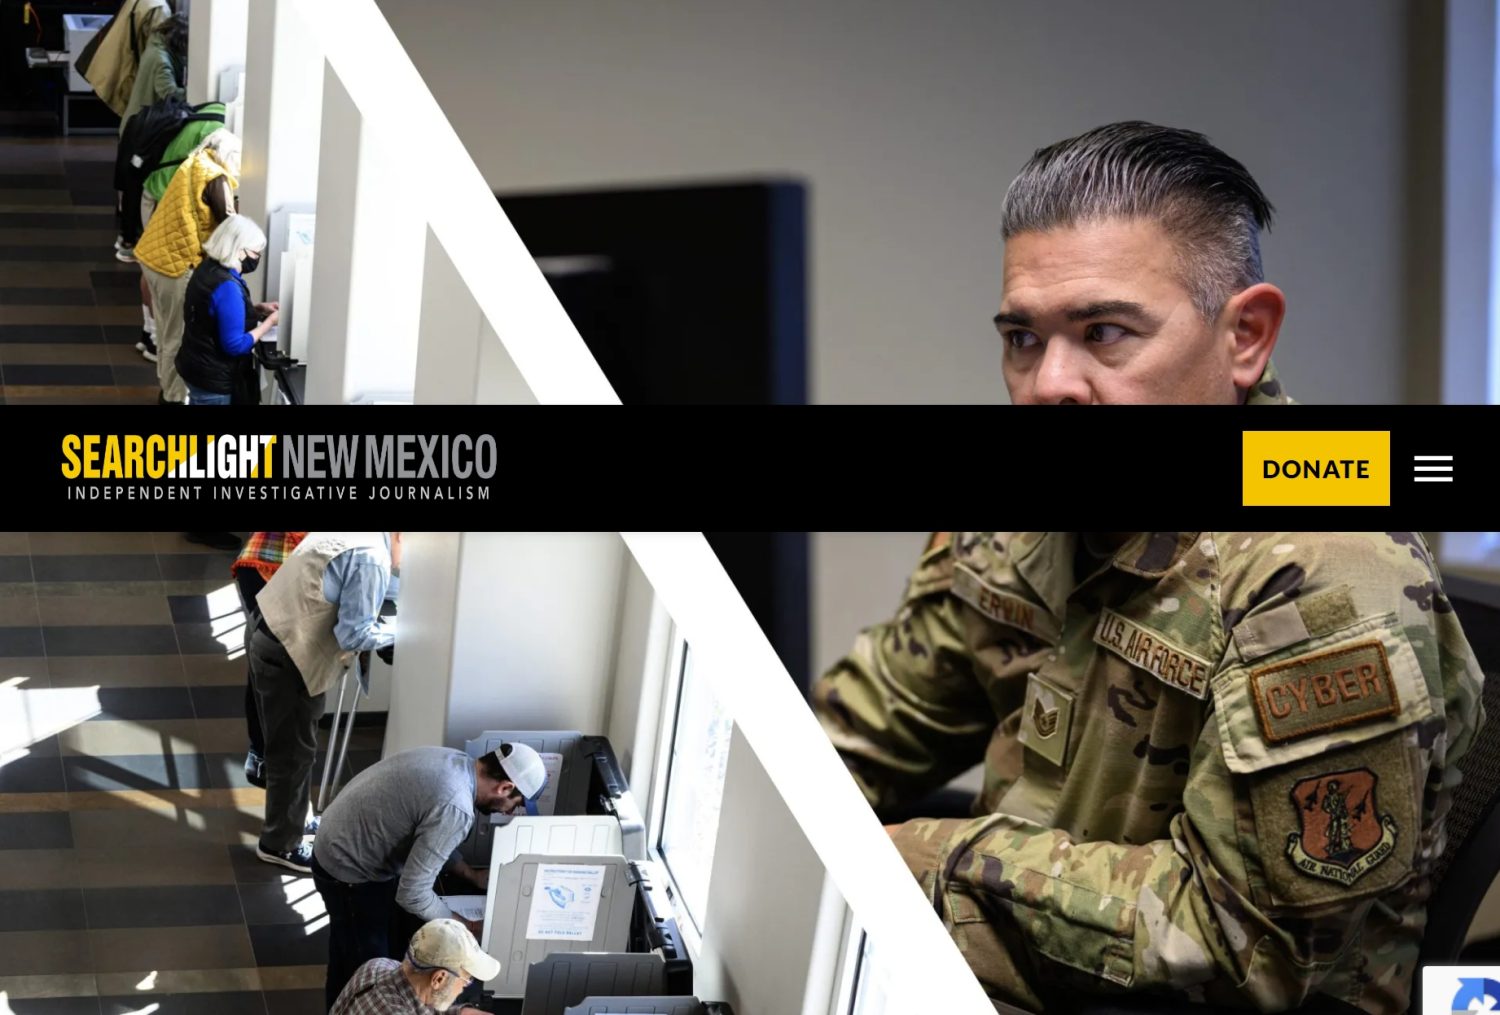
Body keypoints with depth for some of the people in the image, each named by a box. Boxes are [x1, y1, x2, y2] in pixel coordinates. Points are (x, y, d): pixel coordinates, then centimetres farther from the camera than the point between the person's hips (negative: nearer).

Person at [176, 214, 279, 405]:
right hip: (213, 377, -9)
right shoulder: (227, 286, -27)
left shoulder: (207, 268, 2)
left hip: (196, 365, 9)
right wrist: (269, 322, -15)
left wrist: (257, 308, 8)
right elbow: (235, 345, -25)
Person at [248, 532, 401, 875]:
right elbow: (355, 634, -20)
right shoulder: (370, 557, -22)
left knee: (288, 747, 25)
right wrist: (400, 629, -6)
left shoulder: (357, 534, 8)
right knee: (293, 753, 6)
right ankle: (281, 843, 18)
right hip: (287, 659, -10)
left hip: (273, 641, 10)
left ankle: (290, 818, 40)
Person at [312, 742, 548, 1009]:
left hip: (341, 846, 10)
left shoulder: (453, 761, -1)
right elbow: (413, 894, -27)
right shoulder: (455, 808, -30)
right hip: (350, 871, -10)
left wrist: (474, 876, 17)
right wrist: (466, 927, -14)